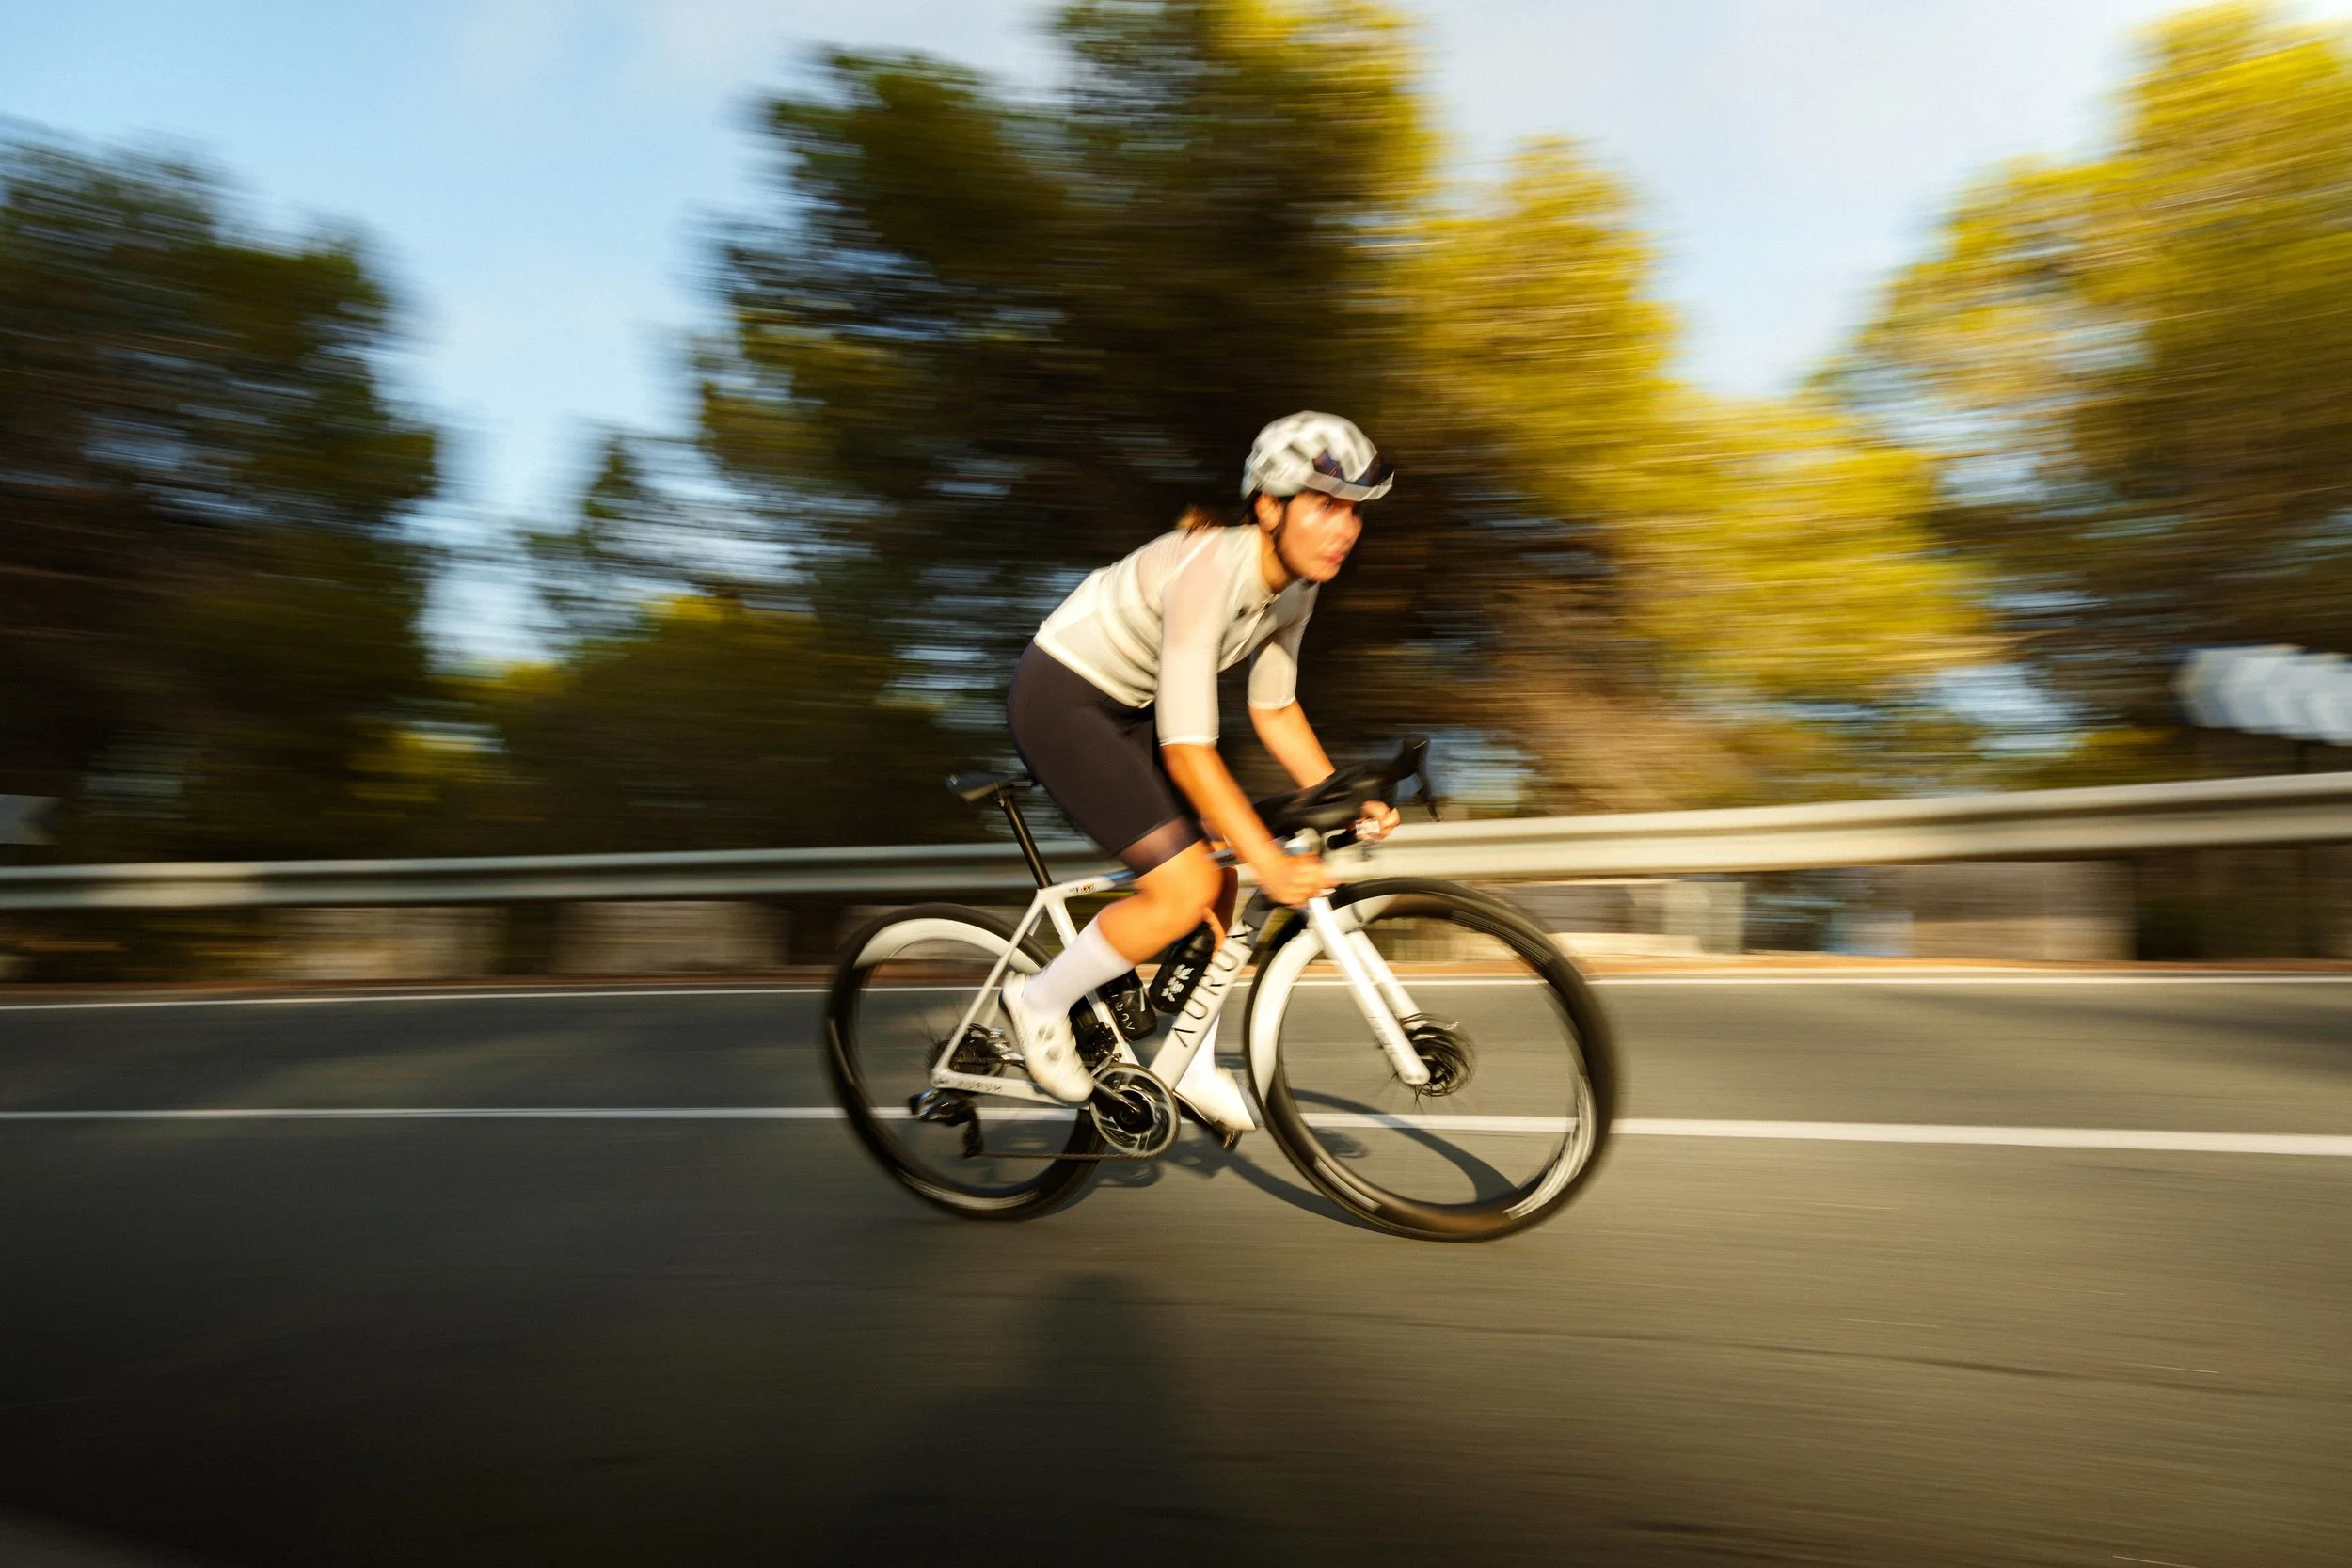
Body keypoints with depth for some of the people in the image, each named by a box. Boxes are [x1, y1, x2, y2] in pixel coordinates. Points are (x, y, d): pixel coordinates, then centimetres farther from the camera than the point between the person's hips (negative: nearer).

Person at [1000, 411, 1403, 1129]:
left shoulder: (1295, 582, -5)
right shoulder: (1208, 570, -31)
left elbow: (1274, 710, 6)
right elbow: (1188, 752, -33)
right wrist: (1271, 863, -34)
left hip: (1125, 708, 9)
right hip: (1058, 699, -8)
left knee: (1218, 885, 4)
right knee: (1185, 888, -16)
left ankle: (1196, 1069, 22)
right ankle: (1039, 1001, 5)